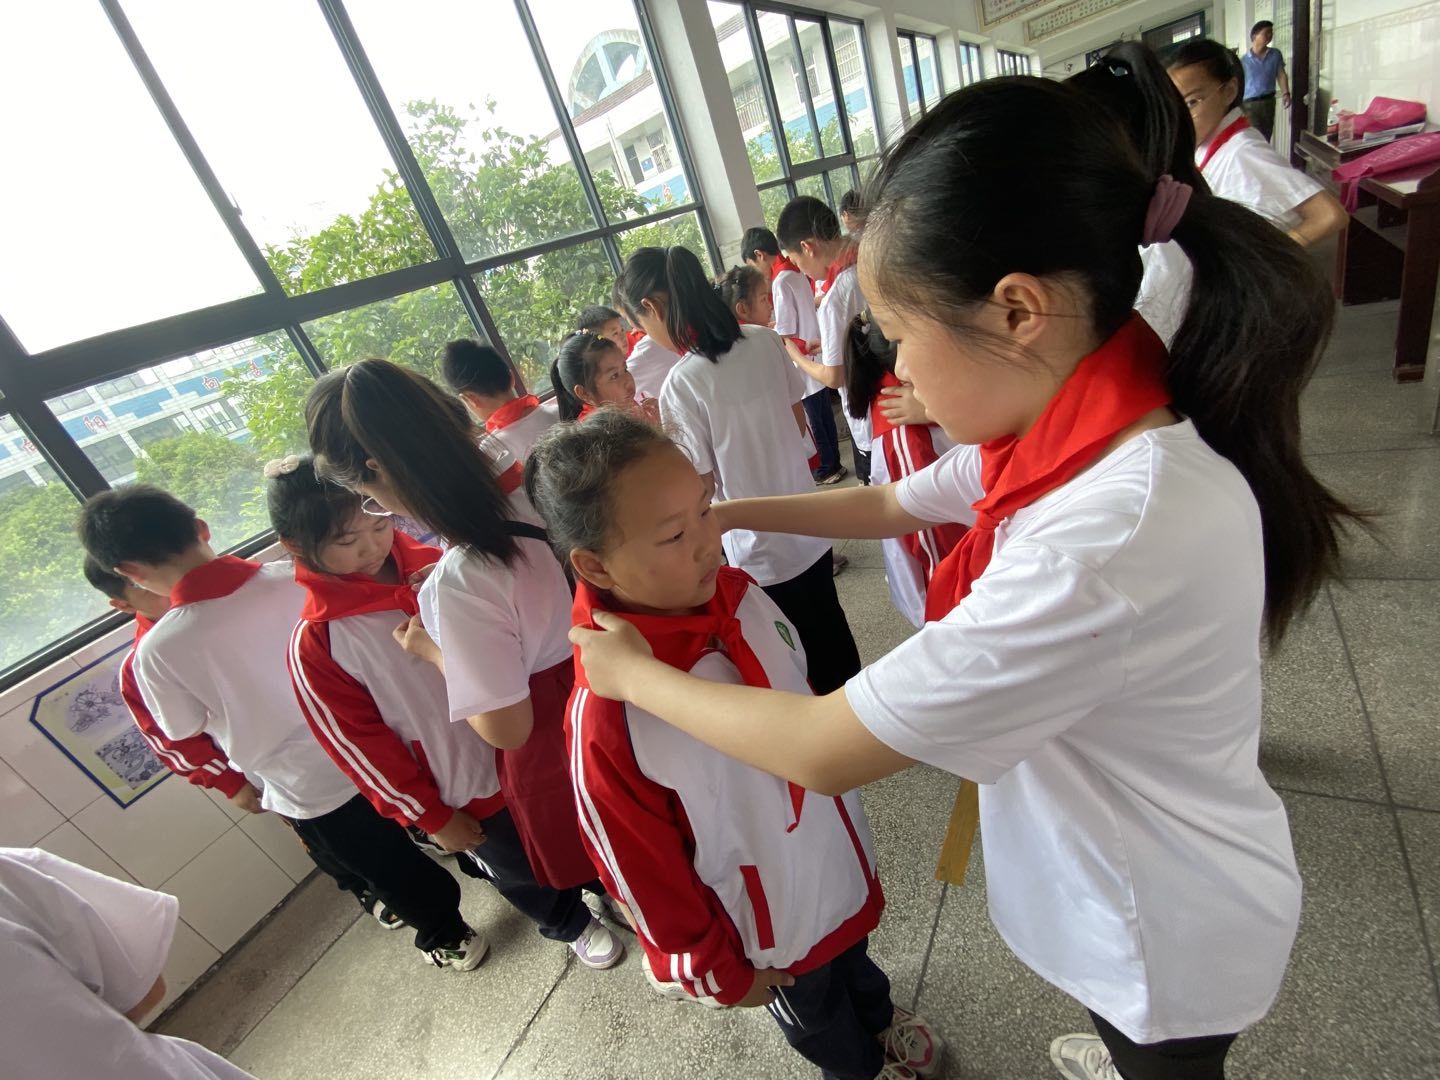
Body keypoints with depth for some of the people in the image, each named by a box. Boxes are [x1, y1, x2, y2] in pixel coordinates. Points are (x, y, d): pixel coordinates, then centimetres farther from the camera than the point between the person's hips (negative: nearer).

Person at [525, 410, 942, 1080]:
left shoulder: (737, 595, -20)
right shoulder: (606, 717, -38)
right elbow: (644, 872, -22)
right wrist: (719, 974, -7)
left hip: (834, 854, 5)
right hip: (770, 933, -4)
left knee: (852, 953, 36)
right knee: (818, 1016, 28)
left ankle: (880, 1020, 69)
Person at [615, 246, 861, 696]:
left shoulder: (681, 385, -22)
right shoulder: (765, 339, -4)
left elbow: (702, 484, -16)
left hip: (762, 551, -6)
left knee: (802, 659, 16)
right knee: (831, 630, 27)